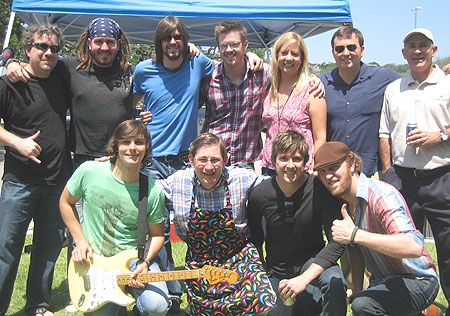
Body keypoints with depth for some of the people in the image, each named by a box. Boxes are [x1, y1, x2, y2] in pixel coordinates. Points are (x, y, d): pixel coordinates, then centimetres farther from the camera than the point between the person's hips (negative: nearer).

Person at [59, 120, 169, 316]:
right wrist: (80, 241, 1)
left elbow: (157, 234, 3)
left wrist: (145, 261, -14)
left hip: (134, 257, 0)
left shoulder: (153, 191, -10)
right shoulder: (89, 171, -11)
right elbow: (65, 202, 7)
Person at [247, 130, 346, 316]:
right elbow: (255, 240, 3)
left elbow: (337, 241, -22)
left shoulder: (319, 189, -20)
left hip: (312, 260, -3)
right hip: (277, 269, 3)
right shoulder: (259, 194, -13)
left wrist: (304, 278, -31)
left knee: (335, 282, -32)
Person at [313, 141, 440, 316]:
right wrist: (357, 290, 3)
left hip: (417, 281, -9)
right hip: (382, 281, 9)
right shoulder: (344, 204, 2)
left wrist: (354, 234, -42)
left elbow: (414, 247, -40)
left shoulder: (381, 195, -25)